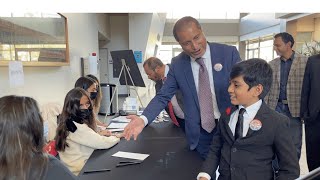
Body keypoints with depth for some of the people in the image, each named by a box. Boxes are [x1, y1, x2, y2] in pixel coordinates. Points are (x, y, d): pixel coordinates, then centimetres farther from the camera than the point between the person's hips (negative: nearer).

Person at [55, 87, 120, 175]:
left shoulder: (69, 122, 3)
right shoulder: (77, 127, -26)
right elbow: (103, 143, -23)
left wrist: (97, 134, 1)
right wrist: (116, 136, -5)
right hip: (79, 171, -8)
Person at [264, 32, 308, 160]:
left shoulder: (305, 62, -3)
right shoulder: (272, 64, 6)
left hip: (294, 109, -2)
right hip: (276, 107, 3)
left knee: (294, 145, 9)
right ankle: (275, 169, 26)